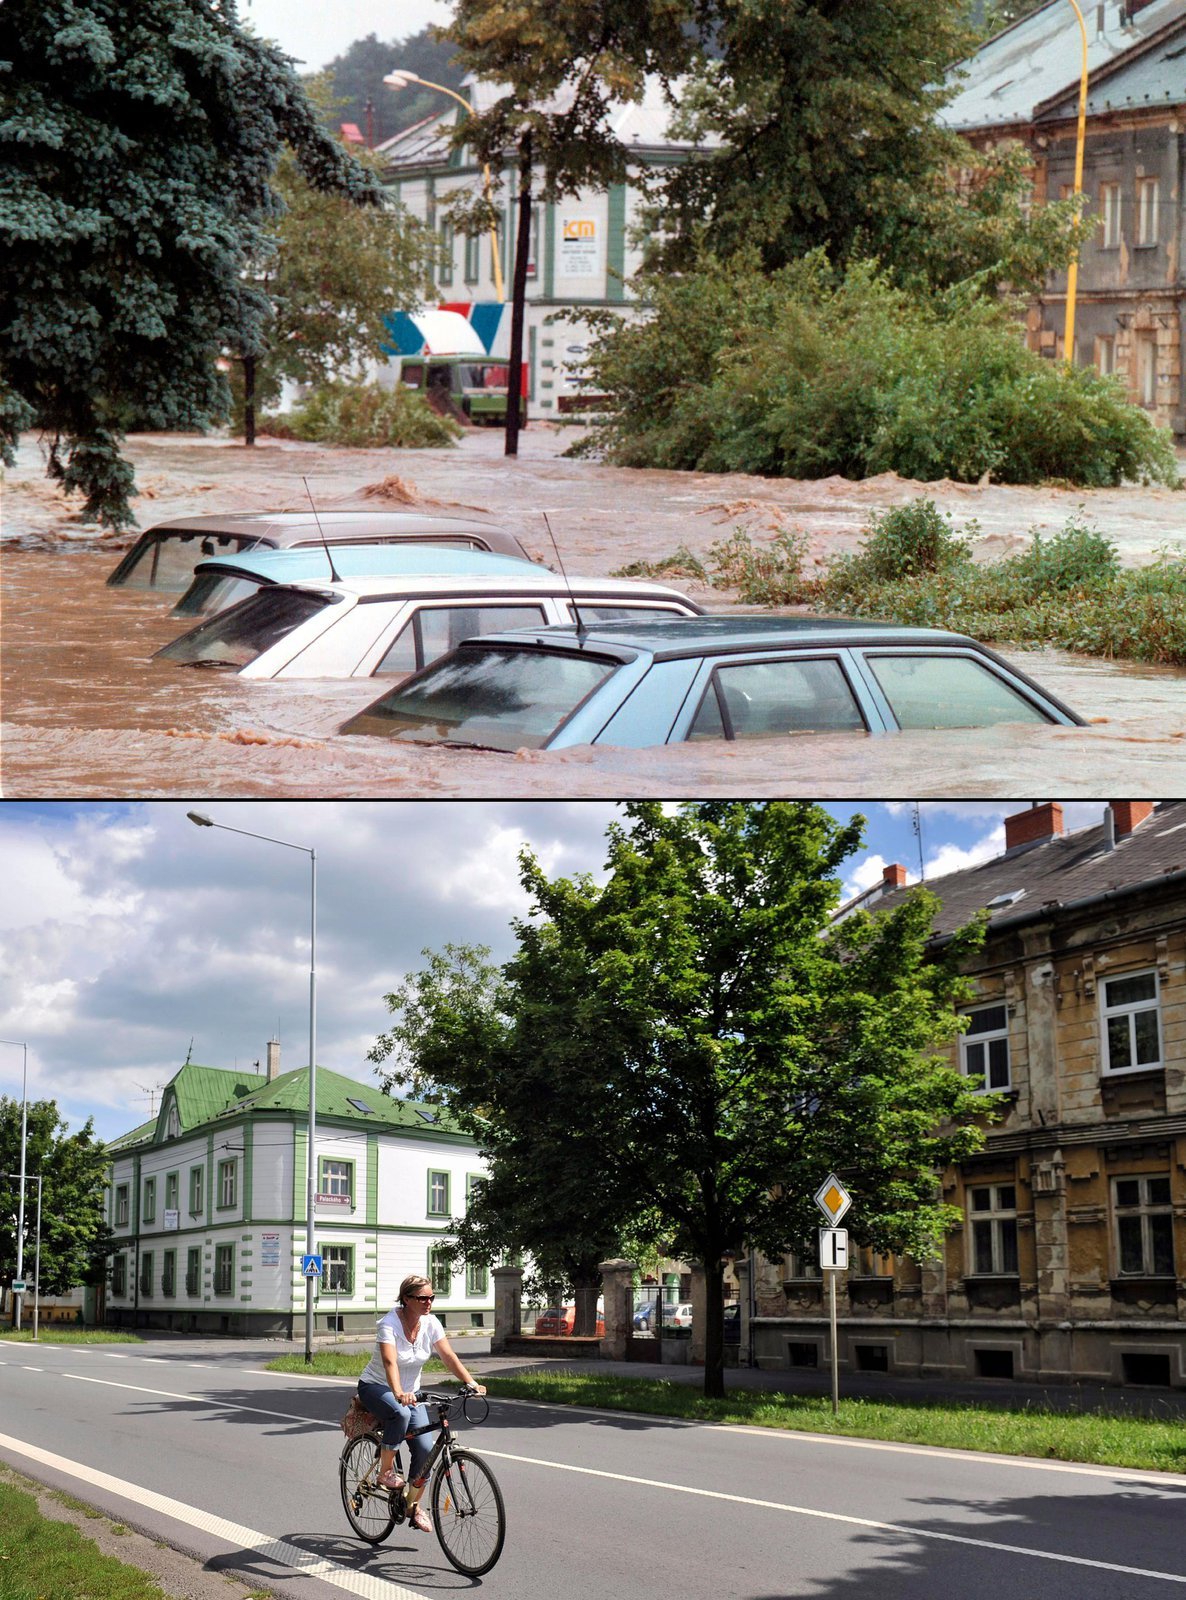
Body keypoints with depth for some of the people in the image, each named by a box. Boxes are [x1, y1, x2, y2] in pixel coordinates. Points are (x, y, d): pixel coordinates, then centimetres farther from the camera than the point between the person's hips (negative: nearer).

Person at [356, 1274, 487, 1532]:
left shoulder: (430, 1323, -8)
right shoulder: (389, 1324, -24)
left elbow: (449, 1356, -13)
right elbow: (389, 1362, -38)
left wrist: (471, 1383, -28)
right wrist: (398, 1393, -55)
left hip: (410, 1392, 5)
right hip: (376, 1387, -5)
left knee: (425, 1448, -12)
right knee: (400, 1414, -38)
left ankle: (415, 1506, 6)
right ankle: (386, 1472, -18)